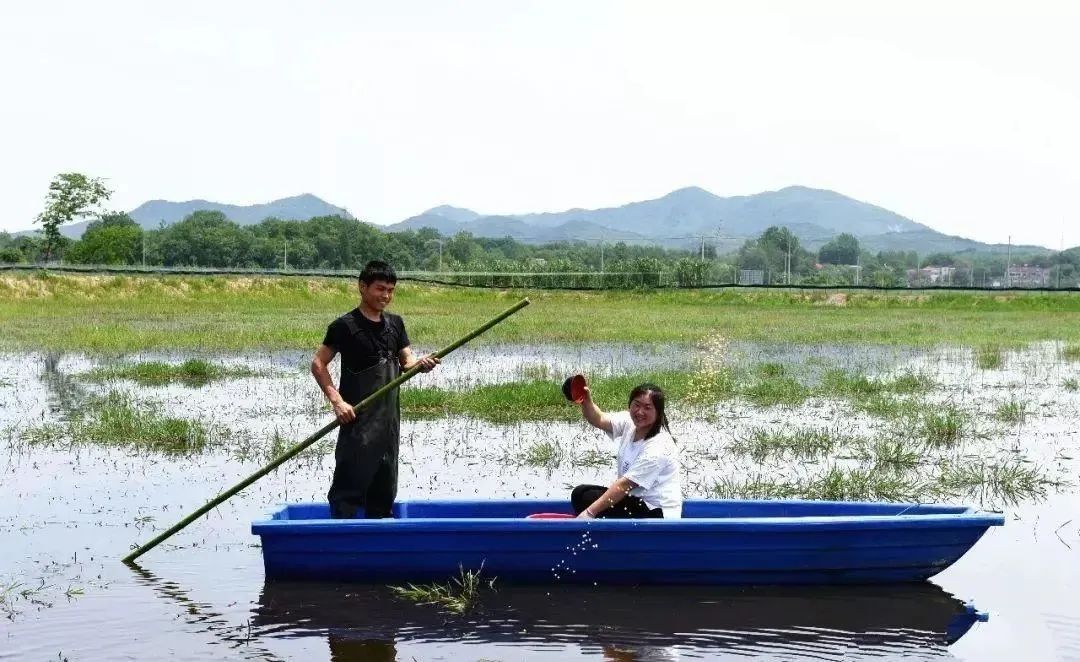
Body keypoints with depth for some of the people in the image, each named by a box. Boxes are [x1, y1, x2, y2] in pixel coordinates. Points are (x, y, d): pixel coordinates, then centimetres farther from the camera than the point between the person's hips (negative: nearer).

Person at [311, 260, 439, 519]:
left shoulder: (395, 323, 11)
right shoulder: (345, 326, -8)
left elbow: (406, 360, 9)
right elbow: (318, 364, -9)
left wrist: (420, 363, -14)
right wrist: (337, 400, -18)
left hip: (389, 418, 7)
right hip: (357, 419, -6)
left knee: (385, 487, 13)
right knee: (349, 485, -7)